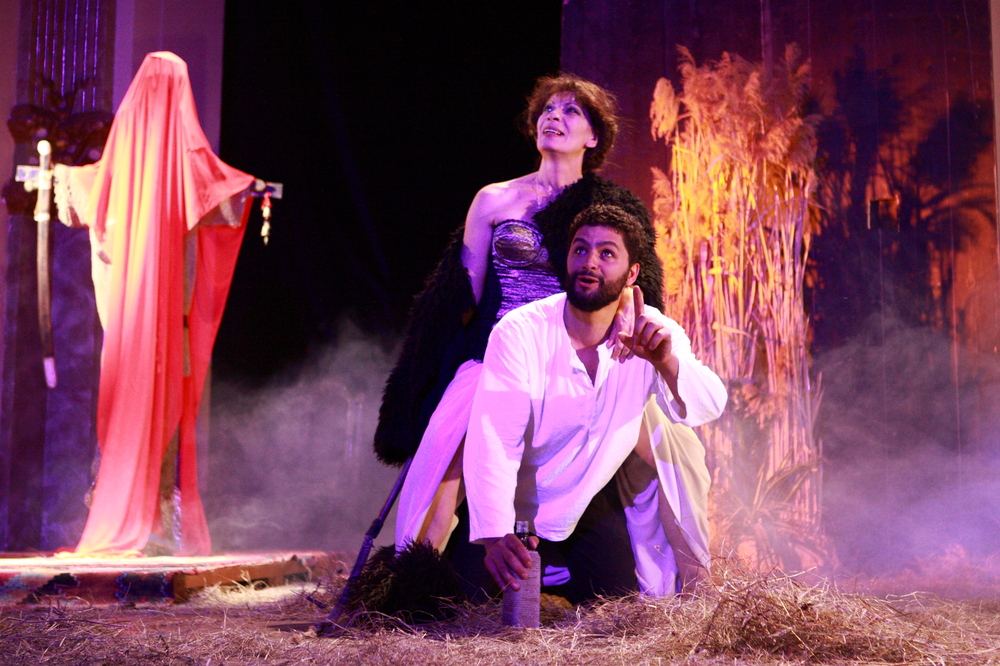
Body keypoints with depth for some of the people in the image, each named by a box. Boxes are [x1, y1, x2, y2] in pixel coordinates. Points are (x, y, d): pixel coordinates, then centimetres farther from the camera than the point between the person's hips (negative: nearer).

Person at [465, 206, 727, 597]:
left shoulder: (651, 333, -13)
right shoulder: (520, 333, -23)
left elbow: (708, 406, -25)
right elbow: (494, 443, -30)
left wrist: (666, 362, -47)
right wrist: (495, 536, -45)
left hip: (589, 509, 3)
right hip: (515, 520, -2)